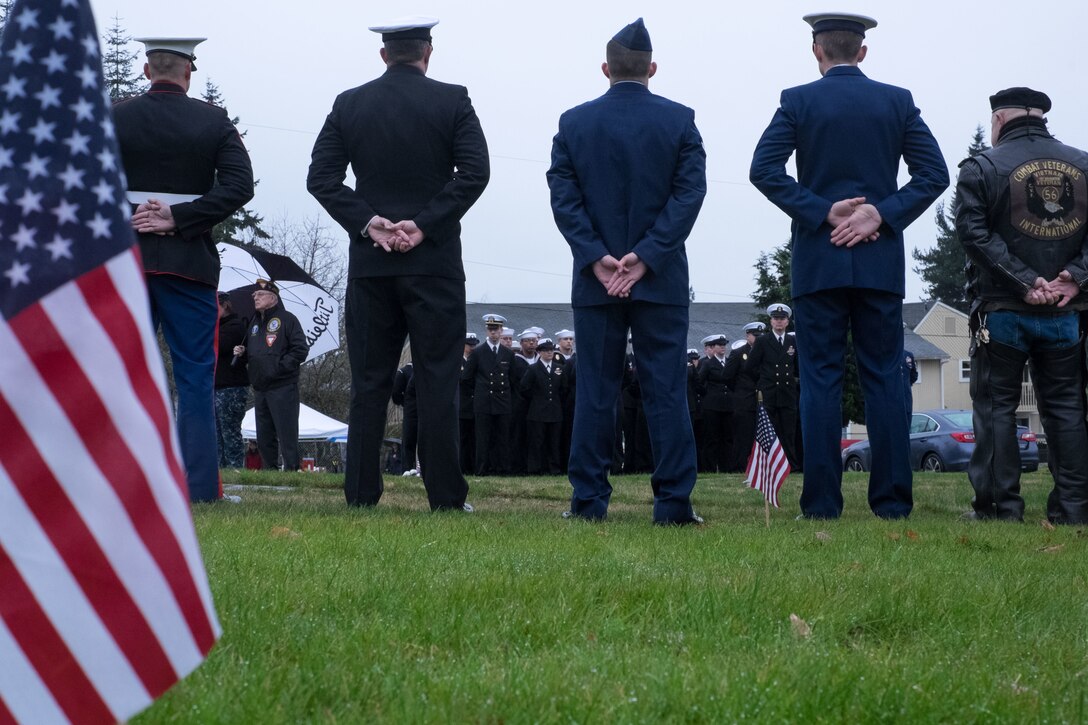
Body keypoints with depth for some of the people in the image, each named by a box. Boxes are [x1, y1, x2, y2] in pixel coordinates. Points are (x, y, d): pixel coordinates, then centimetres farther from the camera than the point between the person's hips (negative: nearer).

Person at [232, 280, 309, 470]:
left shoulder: (287, 319, -2)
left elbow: (300, 349, -10)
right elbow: (250, 352, 31)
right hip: (260, 388, 8)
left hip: (282, 388, -8)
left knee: (287, 436, -9)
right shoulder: (254, 323, 20)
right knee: (264, 439, 10)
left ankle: (291, 470, -8)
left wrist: (280, 367, -16)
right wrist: (242, 352, 8)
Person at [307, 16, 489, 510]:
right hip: (434, 261, -2)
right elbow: (475, 171, -11)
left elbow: (320, 178, 0)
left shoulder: (349, 105, 6)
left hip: (369, 262, 2)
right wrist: (426, 225, -10)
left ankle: (361, 495, 5)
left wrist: (368, 223, -5)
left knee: (368, 383, 6)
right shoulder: (451, 101, -1)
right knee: (437, 382, 0)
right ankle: (445, 497, -1)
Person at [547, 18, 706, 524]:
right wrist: (646, 257, -11)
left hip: (594, 281, 1)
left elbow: (563, 197, -3)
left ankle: (589, 500, 3)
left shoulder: (573, 123, 3)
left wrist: (596, 258, -7)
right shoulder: (679, 121, 0)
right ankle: (673, 502, -3)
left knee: (595, 392, 5)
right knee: (666, 391, 1)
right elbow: (689, 193, -8)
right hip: (662, 281, -1)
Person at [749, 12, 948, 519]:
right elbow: (934, 173, -1)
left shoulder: (798, 102, -1)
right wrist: (881, 214, -7)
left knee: (821, 380, 0)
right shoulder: (897, 101, 5)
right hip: (880, 263, 1)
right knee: (884, 379, 4)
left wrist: (823, 212, -9)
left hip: (818, 262, -1)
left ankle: (822, 503, -2)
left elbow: (764, 169, -11)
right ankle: (892, 501, 2)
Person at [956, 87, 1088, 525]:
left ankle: (1000, 506, 0)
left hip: (1003, 311, -3)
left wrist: (1024, 281, -15)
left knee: (996, 406, 3)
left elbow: (975, 234, -13)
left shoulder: (982, 169, -3)